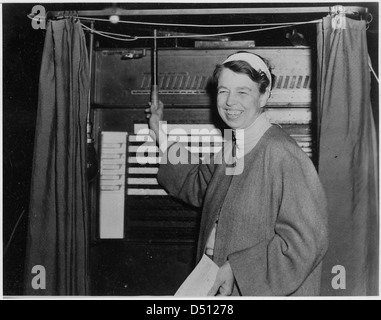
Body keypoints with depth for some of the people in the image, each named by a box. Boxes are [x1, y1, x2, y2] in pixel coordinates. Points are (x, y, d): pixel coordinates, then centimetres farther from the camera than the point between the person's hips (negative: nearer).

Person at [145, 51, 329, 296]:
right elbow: (197, 188, 21)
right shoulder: (230, 148, 2)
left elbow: (306, 241, -25)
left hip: (264, 290, -7)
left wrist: (238, 268, -22)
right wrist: (162, 137, 18)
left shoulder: (283, 155, -23)